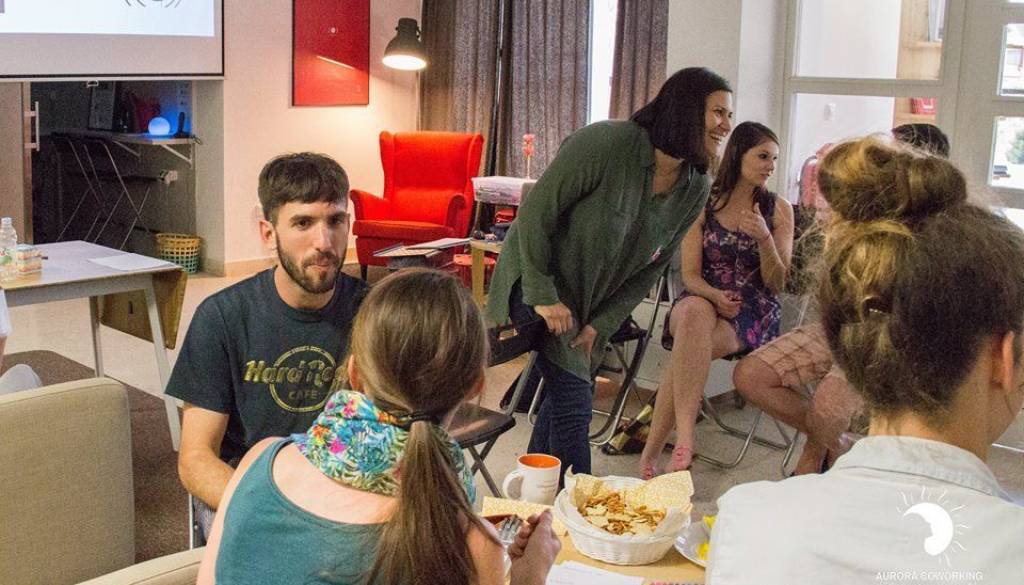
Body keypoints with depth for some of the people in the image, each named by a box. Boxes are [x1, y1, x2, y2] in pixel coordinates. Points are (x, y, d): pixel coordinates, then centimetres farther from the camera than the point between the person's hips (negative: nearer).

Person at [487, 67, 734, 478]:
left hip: (588, 300, 7)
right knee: (573, 400, -14)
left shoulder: (694, 190, -4)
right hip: (538, 283, -7)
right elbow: (535, 213, -21)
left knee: (564, 396, 14)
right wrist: (544, 297, -20)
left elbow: (649, 270, 2)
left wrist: (600, 324, -7)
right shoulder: (605, 143, -25)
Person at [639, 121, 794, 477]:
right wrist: (715, 296, -20)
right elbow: (690, 275, 2)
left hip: (753, 313, 0)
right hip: (703, 301, 0)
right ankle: (684, 437, -46)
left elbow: (776, 285, 3)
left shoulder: (778, 209, 7)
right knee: (694, 313, -39)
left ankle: (651, 454, -29)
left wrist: (765, 239, -15)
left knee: (686, 353, -32)